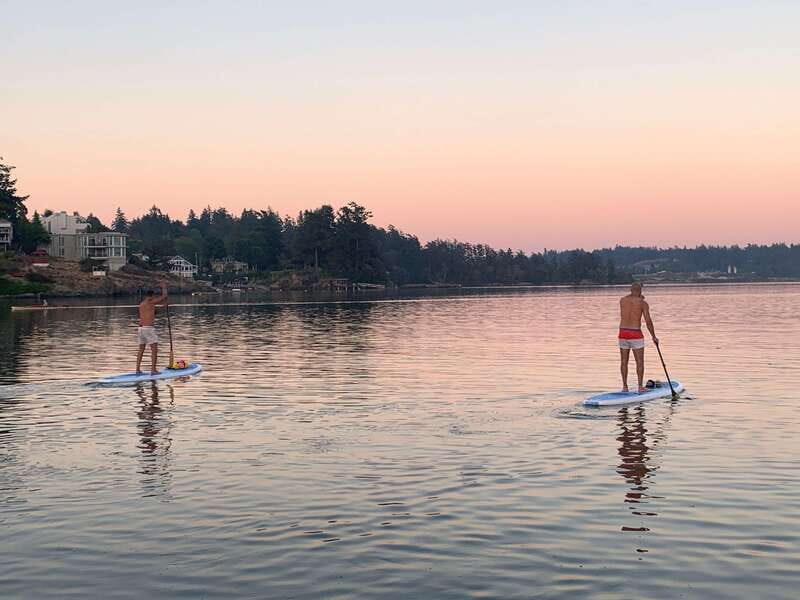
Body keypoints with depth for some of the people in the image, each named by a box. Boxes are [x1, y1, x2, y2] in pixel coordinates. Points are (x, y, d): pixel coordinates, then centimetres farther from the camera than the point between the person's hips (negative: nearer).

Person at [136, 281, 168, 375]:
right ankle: (153, 370, -8)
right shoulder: (151, 302, -6)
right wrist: (164, 287, 13)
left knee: (141, 350, 15)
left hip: (141, 328, 8)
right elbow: (164, 296, -1)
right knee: (154, 350, -3)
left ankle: (138, 370, 13)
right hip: (149, 328, -8)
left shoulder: (141, 304, 16)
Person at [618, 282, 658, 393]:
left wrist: (638, 298, 41)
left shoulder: (622, 300, 4)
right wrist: (654, 337, -3)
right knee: (640, 362, 5)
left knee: (624, 362, 10)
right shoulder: (643, 303, -6)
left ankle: (624, 386, 12)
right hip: (636, 334, -3)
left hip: (623, 333, 4)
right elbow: (648, 321, -10)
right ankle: (640, 387, 3)